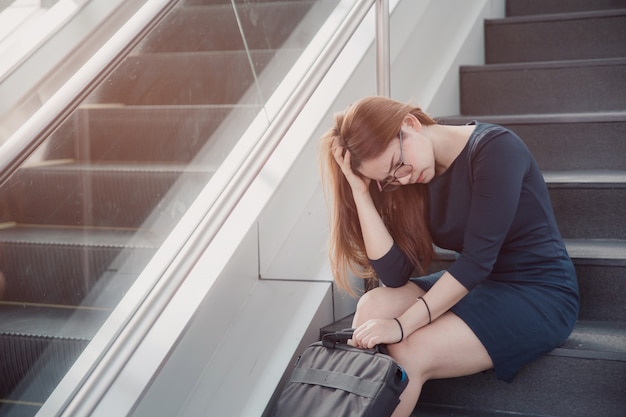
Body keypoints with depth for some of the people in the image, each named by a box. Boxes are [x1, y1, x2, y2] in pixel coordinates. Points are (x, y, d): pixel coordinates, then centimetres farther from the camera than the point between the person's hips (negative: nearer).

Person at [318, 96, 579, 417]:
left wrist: (403, 325, -26)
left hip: (540, 293, -6)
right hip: (474, 284, 6)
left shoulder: (495, 149, -18)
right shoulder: (409, 182, 1)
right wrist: (361, 191, -15)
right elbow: (394, 276, -9)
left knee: (409, 354, -25)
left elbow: (477, 258, -23)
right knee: (373, 306, -18)